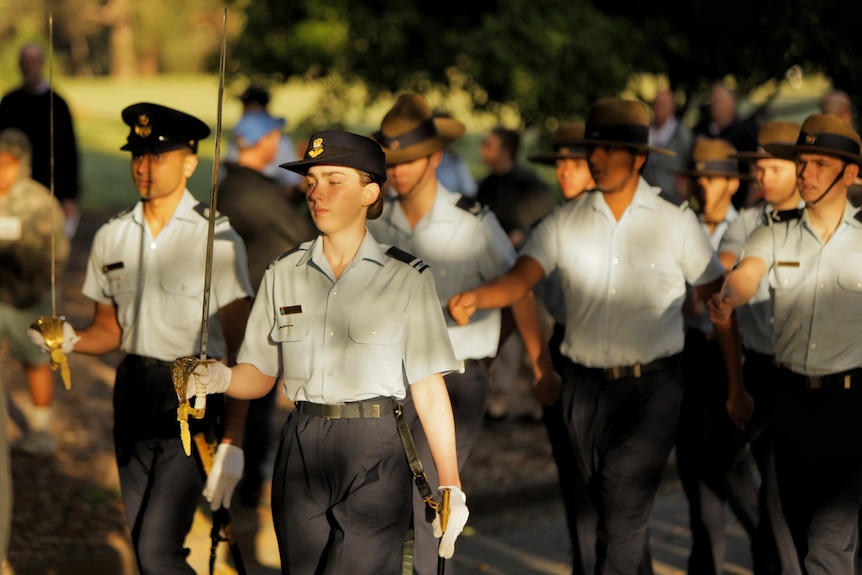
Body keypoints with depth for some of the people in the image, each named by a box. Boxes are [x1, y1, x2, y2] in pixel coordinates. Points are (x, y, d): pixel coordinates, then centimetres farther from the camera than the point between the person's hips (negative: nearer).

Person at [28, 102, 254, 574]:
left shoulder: (217, 239, -9)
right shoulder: (111, 238, 7)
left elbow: (239, 349, -10)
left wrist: (232, 442, -16)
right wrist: (73, 341, -7)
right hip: (132, 394, 6)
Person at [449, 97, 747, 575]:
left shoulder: (676, 223, -1)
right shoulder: (565, 223, 3)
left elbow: (718, 302, 5)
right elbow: (521, 280, -9)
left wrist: (736, 388, 5)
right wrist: (475, 297, -32)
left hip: (652, 386, -3)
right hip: (586, 386, 3)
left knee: (624, 506, -15)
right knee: (612, 507, 12)